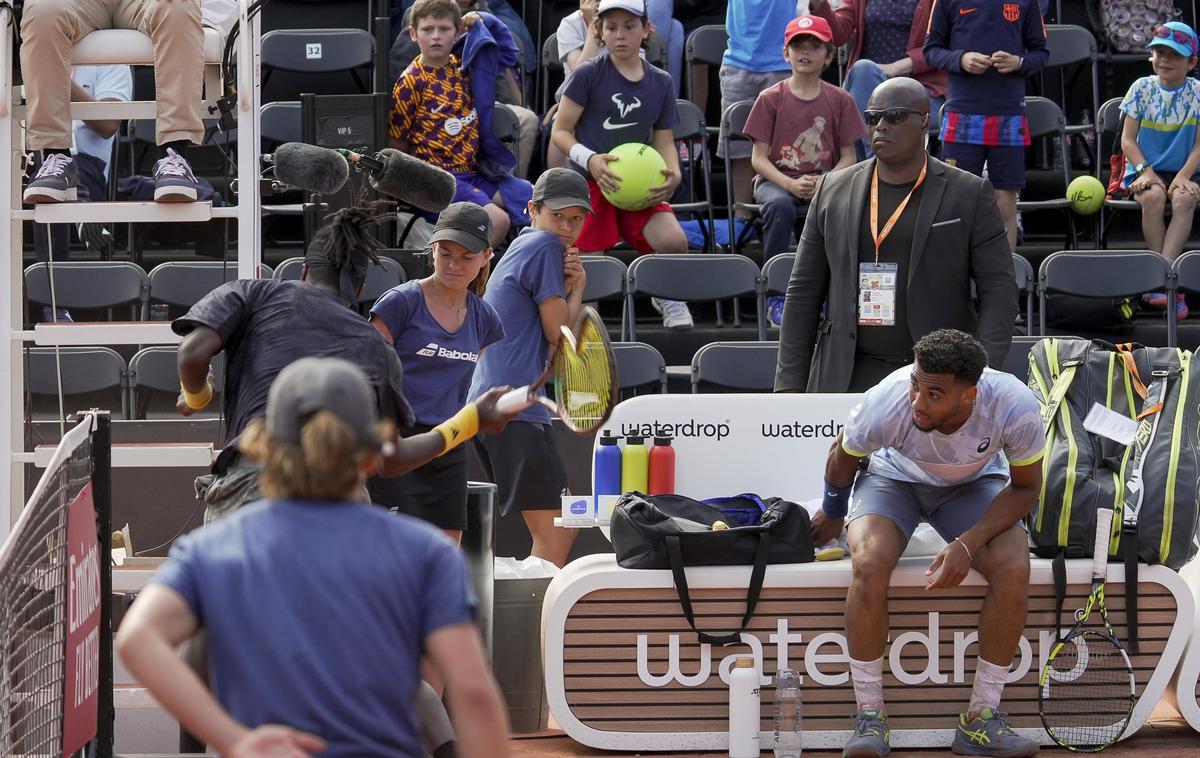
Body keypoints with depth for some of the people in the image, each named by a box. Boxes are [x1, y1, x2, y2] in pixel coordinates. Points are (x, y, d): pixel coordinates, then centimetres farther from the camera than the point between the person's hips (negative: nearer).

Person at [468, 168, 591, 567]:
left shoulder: (522, 246, 23)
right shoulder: (546, 246, -6)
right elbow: (559, 333, -7)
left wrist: (567, 282, 5)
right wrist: (577, 286, 7)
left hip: (489, 409, 10)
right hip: (516, 410, -10)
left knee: (561, 531, 15)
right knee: (551, 538, -14)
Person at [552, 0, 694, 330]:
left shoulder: (660, 82, 8)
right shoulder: (588, 74, -4)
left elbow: (664, 141, 13)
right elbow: (560, 132, -2)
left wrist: (673, 174, -8)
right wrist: (591, 160, -20)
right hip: (590, 184, -2)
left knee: (674, 241, -22)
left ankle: (668, 296, 10)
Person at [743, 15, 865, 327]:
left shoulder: (839, 100, 7)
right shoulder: (771, 98, 3)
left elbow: (848, 157, 5)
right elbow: (759, 157, -2)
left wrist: (824, 182, -16)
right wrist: (791, 184, -19)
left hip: (824, 182, 1)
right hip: (776, 179, -1)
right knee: (780, 205, -37)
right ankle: (776, 296, -27)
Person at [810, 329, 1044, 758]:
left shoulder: (1017, 409, -34)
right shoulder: (885, 405, -34)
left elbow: (1025, 487, -15)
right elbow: (844, 455, -9)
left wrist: (968, 544, -29)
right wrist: (832, 514, 10)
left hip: (974, 482, 1)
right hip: (894, 477, -1)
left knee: (1014, 568, -27)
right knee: (868, 563, -31)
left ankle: (980, 720, -14)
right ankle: (869, 718, -18)